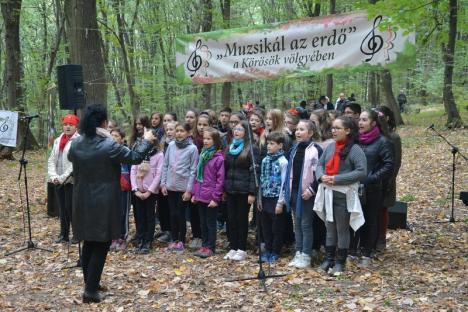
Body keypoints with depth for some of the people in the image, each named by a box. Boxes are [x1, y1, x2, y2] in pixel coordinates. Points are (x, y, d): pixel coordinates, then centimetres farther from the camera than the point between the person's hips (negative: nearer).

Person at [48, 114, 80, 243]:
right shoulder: (58, 140, 13)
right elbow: (51, 160, 11)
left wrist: (63, 177, -17)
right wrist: (53, 176, -5)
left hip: (72, 180, -6)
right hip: (58, 181, 6)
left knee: (70, 207, -2)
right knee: (62, 208, 11)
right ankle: (63, 234, 20)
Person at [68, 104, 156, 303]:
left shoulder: (76, 144, -2)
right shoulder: (109, 146, -19)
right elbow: (135, 157, -8)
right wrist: (146, 141, 8)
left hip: (83, 202, 6)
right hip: (104, 203, -6)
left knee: (88, 243, 18)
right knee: (101, 246, 3)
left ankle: (90, 283, 29)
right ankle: (91, 291, 5)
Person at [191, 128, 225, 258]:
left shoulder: (219, 158, -13)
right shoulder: (202, 155, 10)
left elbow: (220, 179, -15)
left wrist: (216, 198, -16)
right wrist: (195, 193, 11)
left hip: (211, 197, -7)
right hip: (200, 196, 7)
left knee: (210, 223, 4)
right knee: (203, 222, 14)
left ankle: (210, 247, 13)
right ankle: (204, 245, 24)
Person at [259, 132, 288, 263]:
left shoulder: (283, 161, -11)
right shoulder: (265, 160, 7)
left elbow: (284, 183, -12)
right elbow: (261, 180, 11)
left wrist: (280, 203, -13)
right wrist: (259, 199, 8)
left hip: (276, 199, -6)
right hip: (265, 198, 6)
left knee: (277, 228, 6)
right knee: (266, 227, 12)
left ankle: (275, 252, 17)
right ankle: (267, 250, 24)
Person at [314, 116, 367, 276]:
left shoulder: (355, 149, -12)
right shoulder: (330, 147, 8)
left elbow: (362, 172, -19)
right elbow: (320, 164, 15)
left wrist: (337, 179, -21)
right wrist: (321, 176, -9)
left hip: (344, 195, -6)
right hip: (327, 193, 6)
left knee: (342, 229, 7)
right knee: (330, 228, 16)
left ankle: (340, 262, 18)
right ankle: (329, 258, 27)